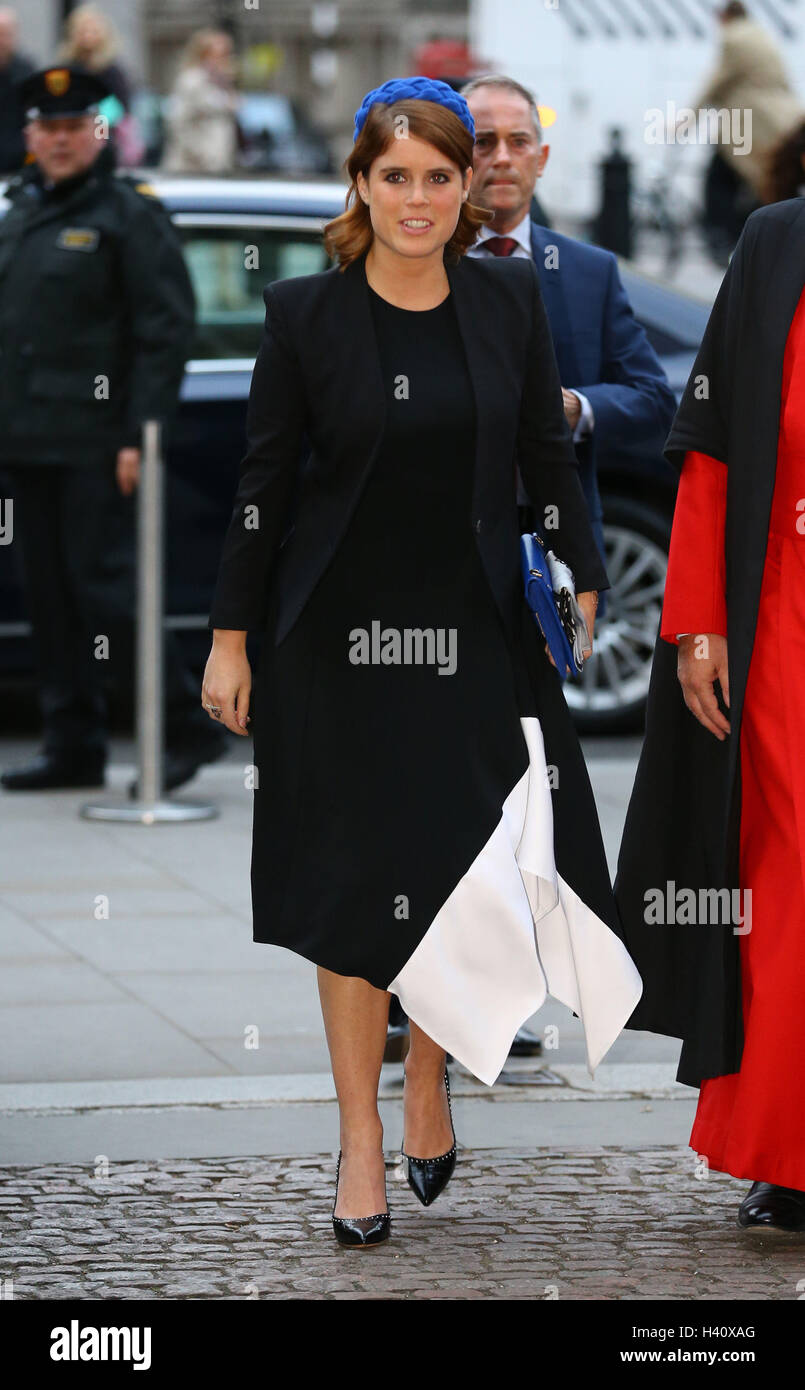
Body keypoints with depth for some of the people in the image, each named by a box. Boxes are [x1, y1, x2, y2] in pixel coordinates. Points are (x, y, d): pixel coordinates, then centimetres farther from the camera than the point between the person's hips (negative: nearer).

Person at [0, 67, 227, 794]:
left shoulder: (130, 215, -6)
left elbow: (166, 330, -11)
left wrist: (140, 435, -17)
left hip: (96, 447, -7)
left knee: (104, 590, -11)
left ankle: (191, 727, -3)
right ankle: (73, 748, 14)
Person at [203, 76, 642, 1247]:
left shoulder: (509, 300, 1)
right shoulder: (306, 312, -5)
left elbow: (550, 458, 9)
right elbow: (264, 481, -1)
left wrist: (583, 586, 4)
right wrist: (232, 636, -1)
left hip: (477, 634, 2)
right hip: (339, 635, -2)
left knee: (462, 875, -1)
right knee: (351, 884, 1)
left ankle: (428, 1087, 23)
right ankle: (361, 1139, 9)